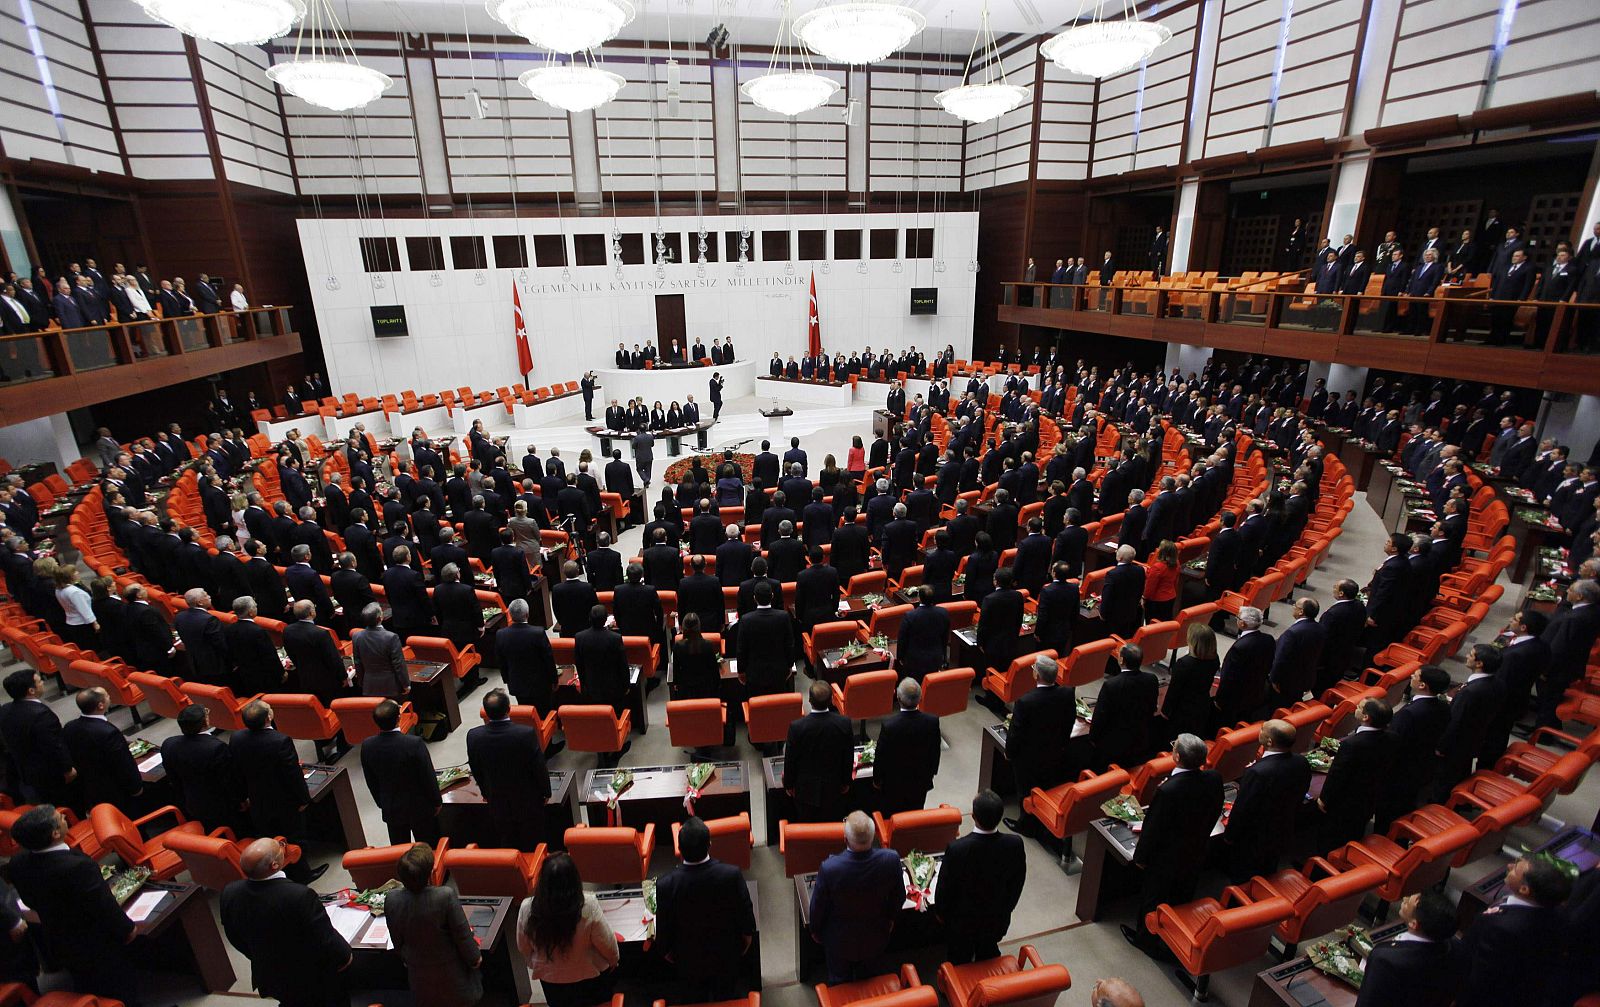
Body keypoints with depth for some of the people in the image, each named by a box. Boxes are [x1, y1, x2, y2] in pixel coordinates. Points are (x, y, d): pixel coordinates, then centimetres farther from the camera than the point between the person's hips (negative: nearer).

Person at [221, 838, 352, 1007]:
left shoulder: (229, 893, -19)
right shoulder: (300, 896, -37)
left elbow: (235, 938, 0)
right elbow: (327, 941, -26)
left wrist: (262, 959, 18)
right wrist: (345, 956, -5)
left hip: (267, 979, 5)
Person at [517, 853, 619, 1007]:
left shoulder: (527, 908, -25)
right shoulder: (588, 906, -32)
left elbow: (524, 947, -7)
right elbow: (607, 943, -19)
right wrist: (613, 960, 3)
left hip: (551, 983, 3)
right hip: (591, 980, -3)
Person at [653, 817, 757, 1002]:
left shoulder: (666, 886, -33)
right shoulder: (732, 874, -33)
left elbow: (664, 929, -15)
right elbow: (746, 915, -15)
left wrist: (665, 951, 6)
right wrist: (747, 937, 5)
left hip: (689, 962, 0)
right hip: (727, 957, 0)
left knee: (694, 1001, 28)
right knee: (728, 1000, 27)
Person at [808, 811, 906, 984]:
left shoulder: (829, 867, -37)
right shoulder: (891, 859, -32)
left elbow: (818, 905, -17)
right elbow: (899, 896, -10)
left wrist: (815, 930, 4)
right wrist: (891, 918, 11)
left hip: (839, 940, -2)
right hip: (875, 937, 2)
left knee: (840, 982, 28)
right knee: (866, 976, 33)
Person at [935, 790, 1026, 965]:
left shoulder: (957, 848, -35)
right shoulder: (1015, 845, -27)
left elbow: (944, 887, -18)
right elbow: (1017, 883, -7)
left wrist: (940, 911, 2)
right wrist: (1006, 908, 12)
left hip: (962, 922, -2)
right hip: (998, 919, 3)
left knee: (961, 963, 24)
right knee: (988, 957, 29)